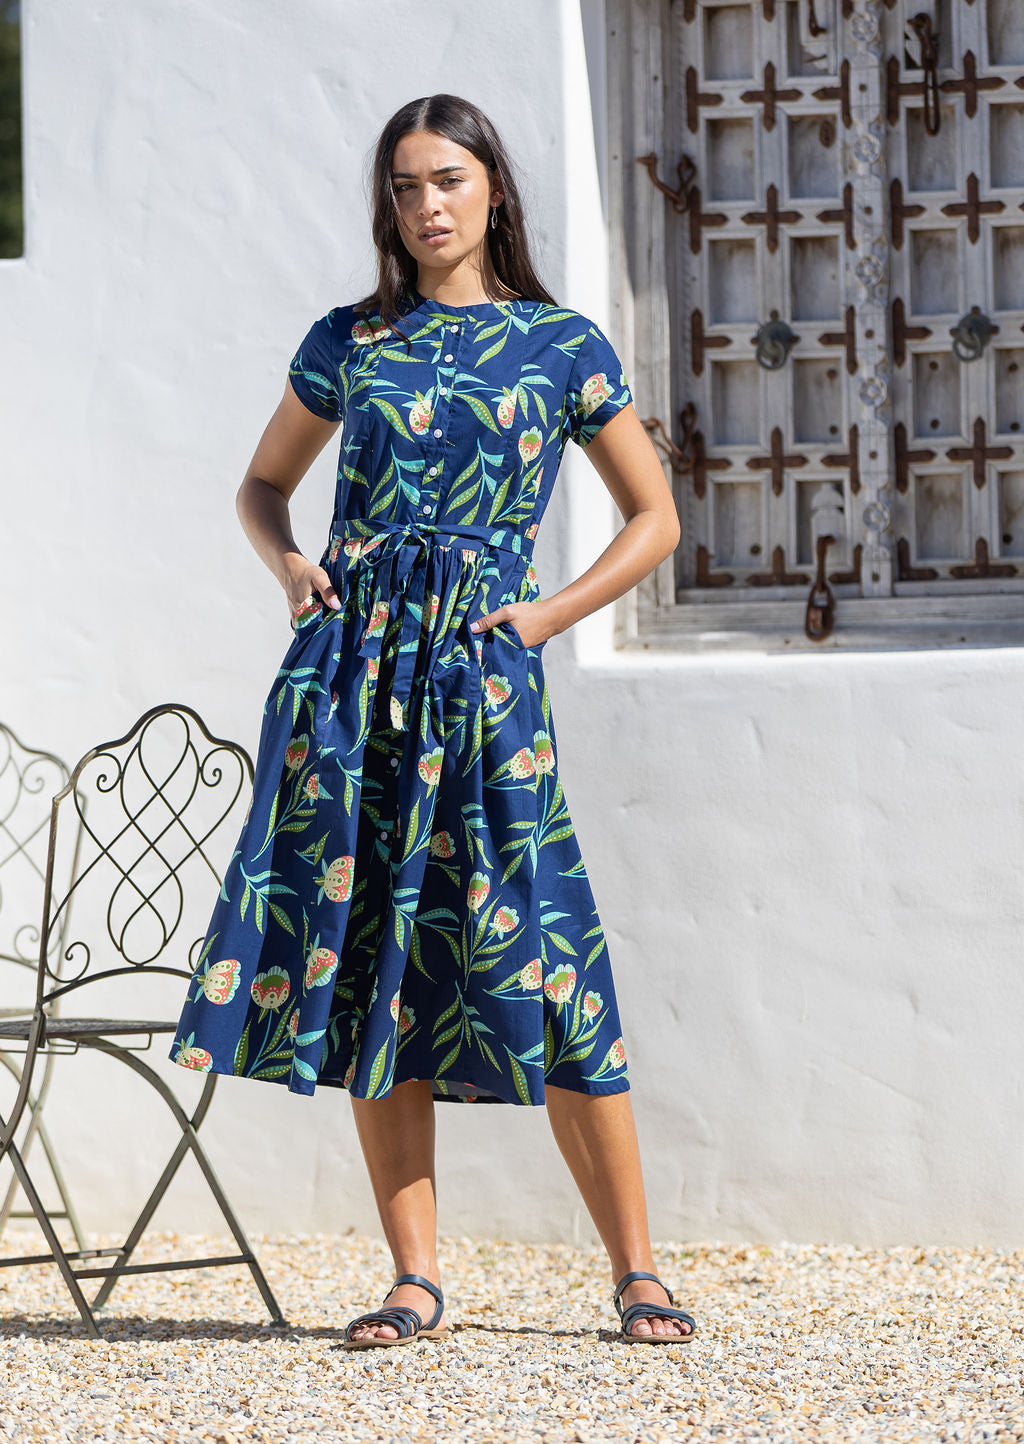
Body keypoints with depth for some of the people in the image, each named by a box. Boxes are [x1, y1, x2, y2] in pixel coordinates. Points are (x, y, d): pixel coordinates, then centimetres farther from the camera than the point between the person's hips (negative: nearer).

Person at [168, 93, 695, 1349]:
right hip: (350, 667, 2)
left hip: (481, 673, -2)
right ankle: (414, 1281, 5)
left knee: (537, 971, -8)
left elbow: (654, 515, 12)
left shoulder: (561, 346, 6)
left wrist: (553, 611, 0)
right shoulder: (346, 342, 11)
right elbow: (262, 485, 23)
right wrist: (289, 564, 2)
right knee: (369, 968, 0)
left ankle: (636, 1273, -2)